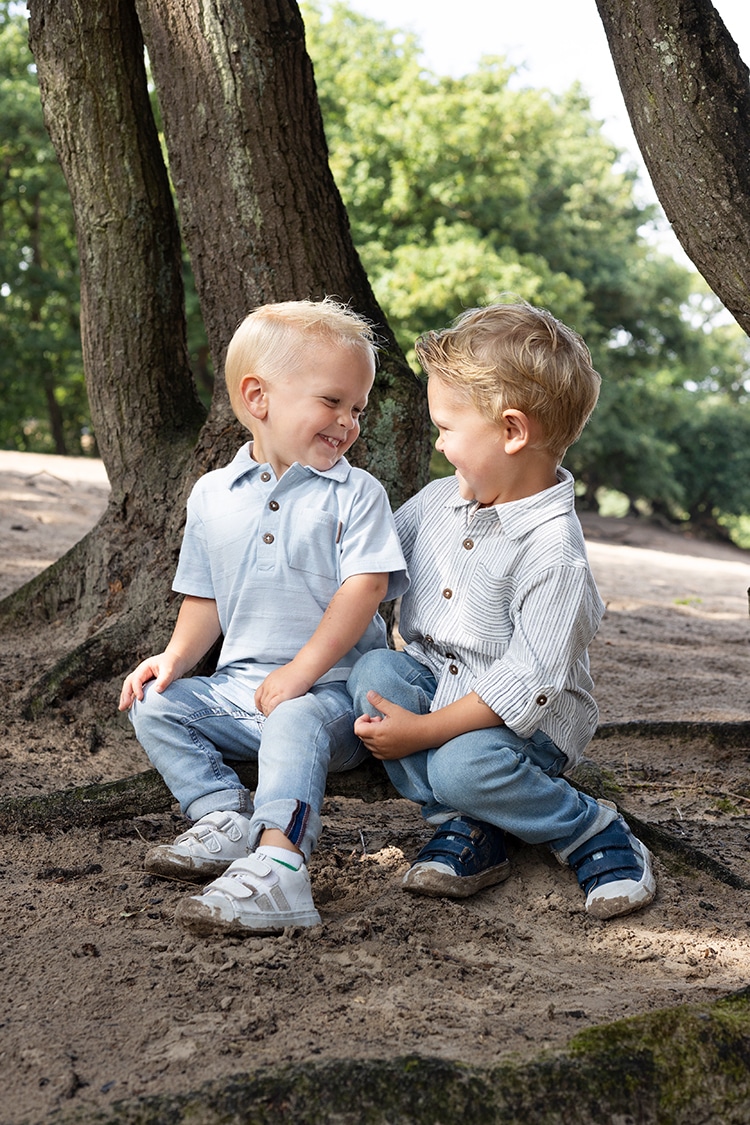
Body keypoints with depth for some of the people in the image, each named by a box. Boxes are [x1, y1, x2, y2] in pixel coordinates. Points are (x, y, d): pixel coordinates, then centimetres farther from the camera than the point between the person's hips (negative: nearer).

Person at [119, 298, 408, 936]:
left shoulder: (355, 494, -3)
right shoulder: (213, 495, 9)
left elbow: (363, 589, -14)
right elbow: (206, 598, 17)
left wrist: (299, 672, -22)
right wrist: (176, 658, -1)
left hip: (330, 687, -6)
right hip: (240, 686, 6)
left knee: (296, 723, -35)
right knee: (153, 705, -5)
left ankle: (277, 864, -49)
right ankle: (226, 818, -14)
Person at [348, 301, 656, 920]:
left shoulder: (552, 550, -23)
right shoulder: (437, 501, 0)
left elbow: (527, 683, -26)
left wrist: (422, 731, -27)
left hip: (524, 721, -7)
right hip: (433, 679, 7)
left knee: (463, 764, -34)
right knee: (373, 670, -20)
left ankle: (595, 831, -7)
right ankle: (465, 827, -12)